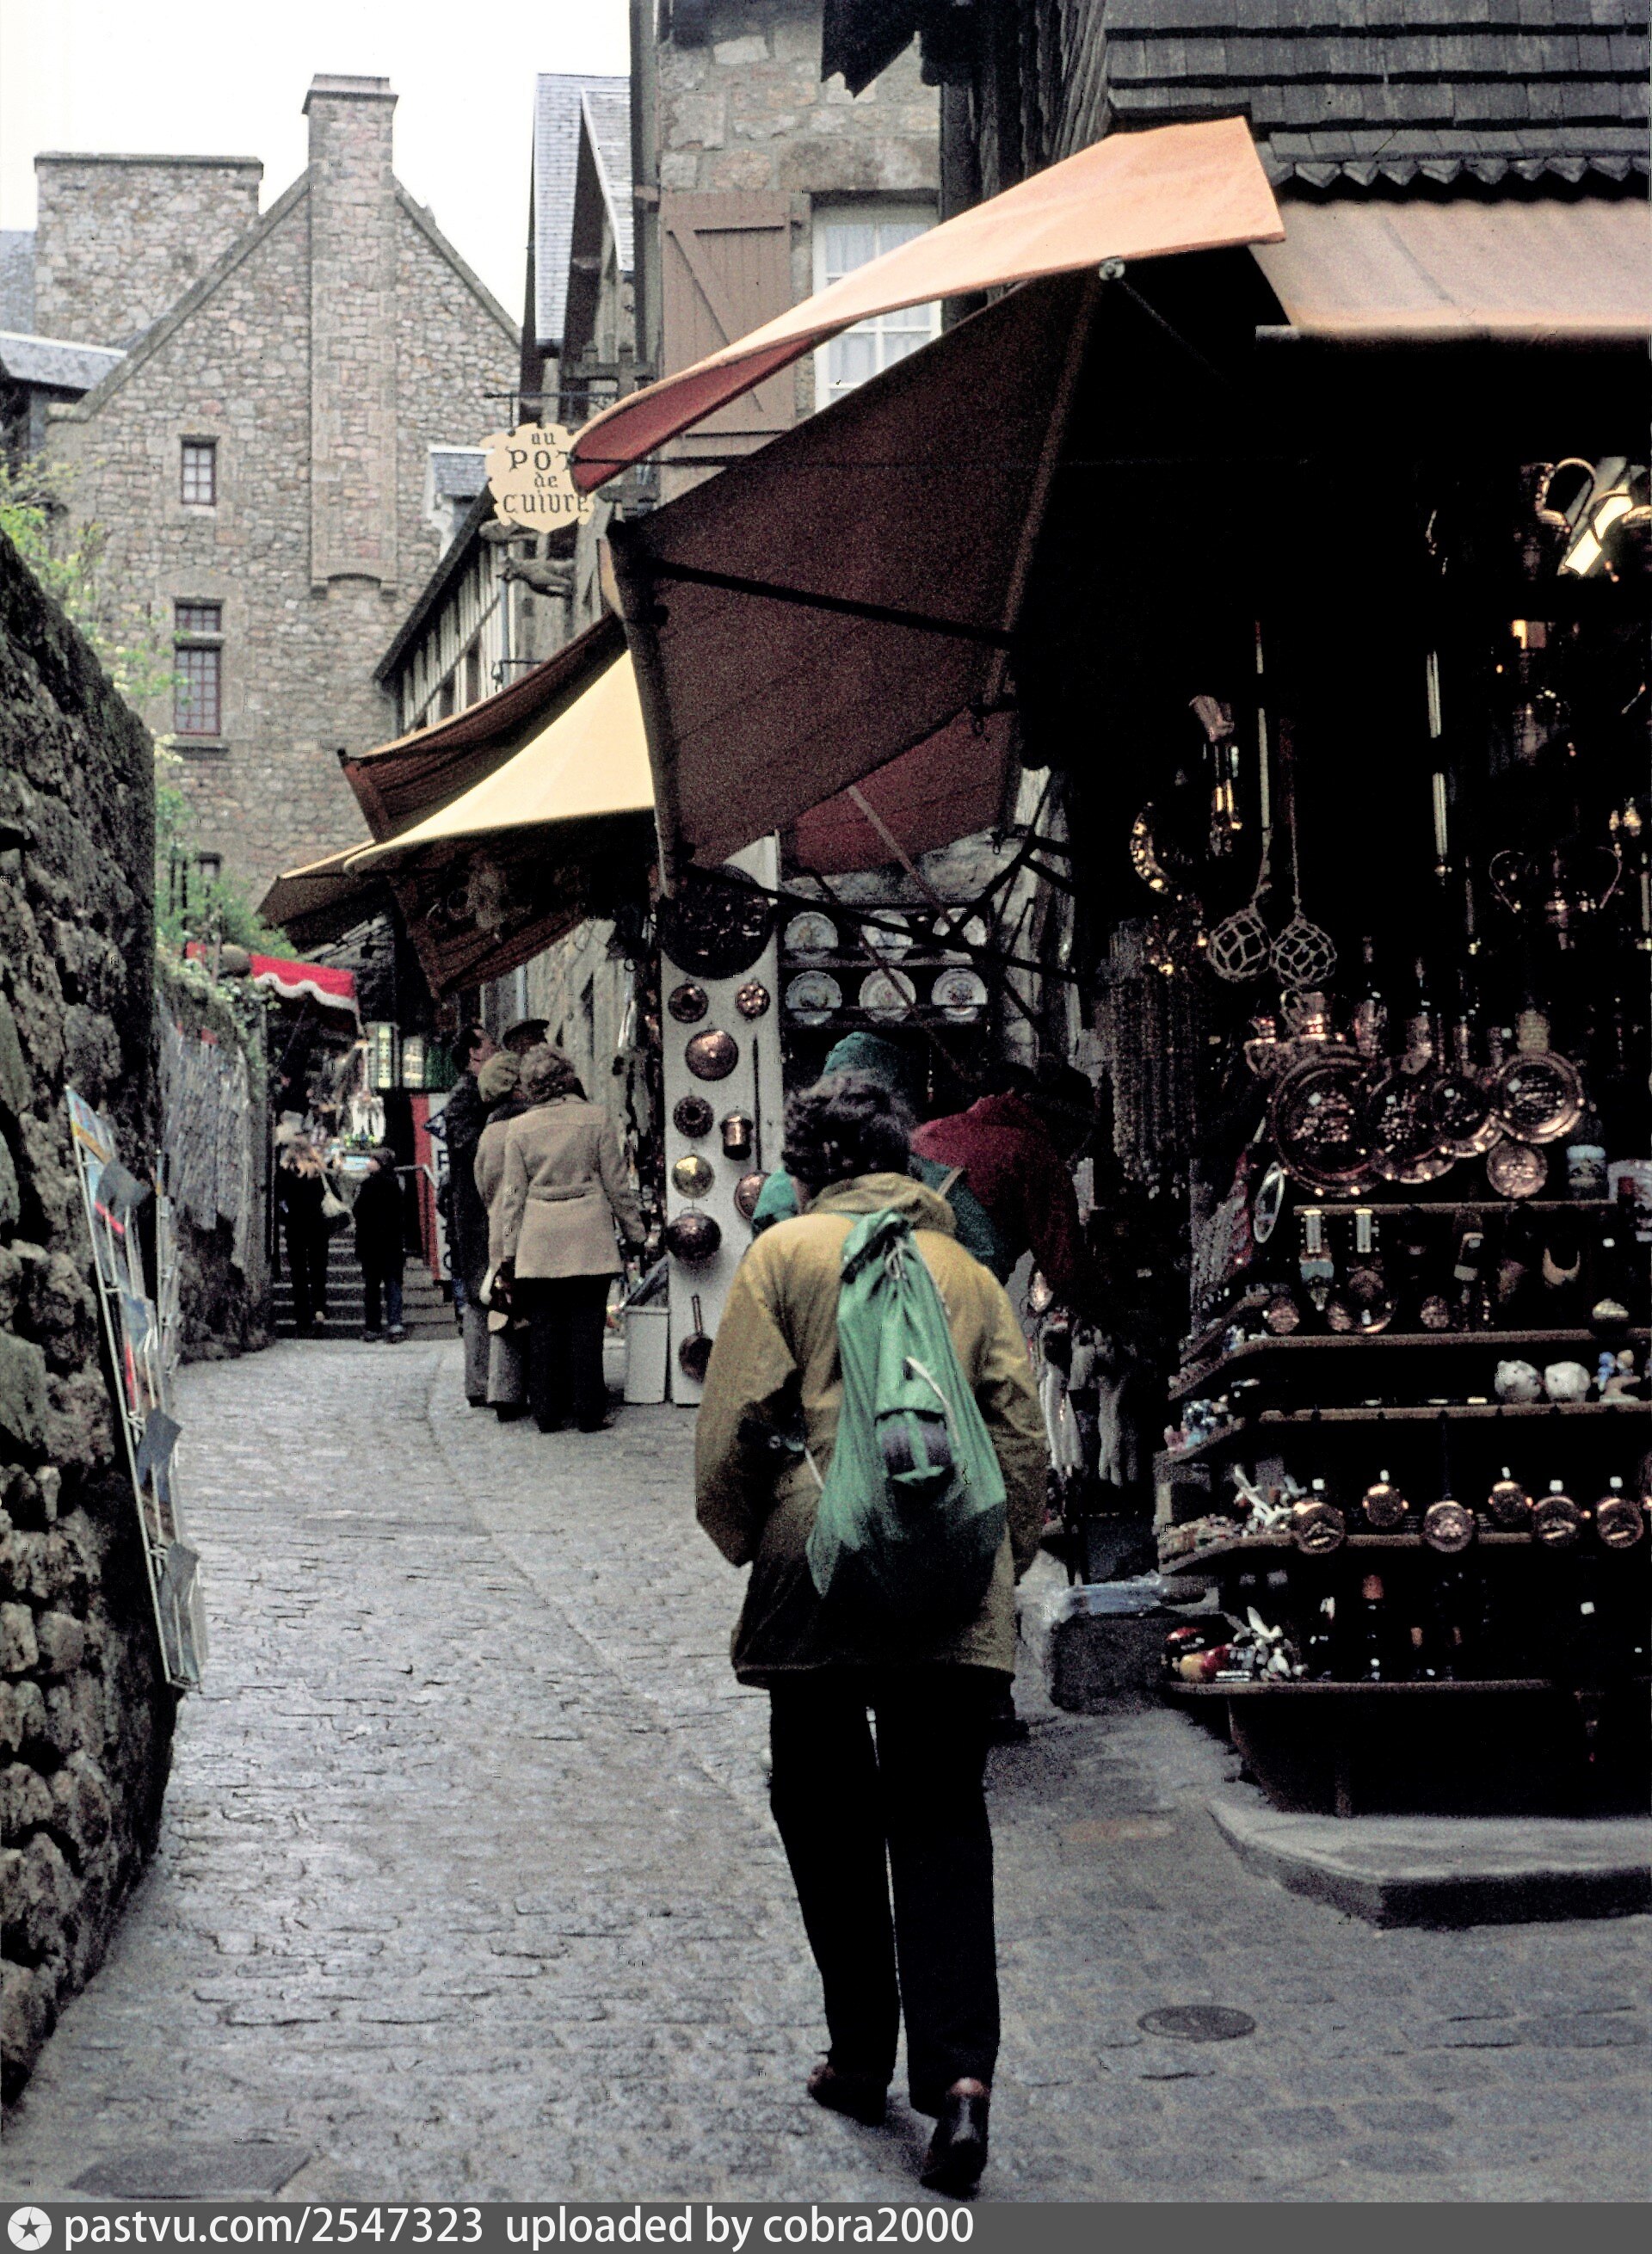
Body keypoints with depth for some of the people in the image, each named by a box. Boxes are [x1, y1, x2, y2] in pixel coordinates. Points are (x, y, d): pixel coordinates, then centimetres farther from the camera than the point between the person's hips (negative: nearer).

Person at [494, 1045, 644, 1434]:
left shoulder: (520, 1128, 1)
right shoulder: (596, 1118, -1)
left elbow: (512, 1193, 4)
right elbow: (616, 1183, 2)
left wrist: (508, 1251, 8)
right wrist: (634, 1231, 12)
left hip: (538, 1241, 1)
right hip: (589, 1237, -1)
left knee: (543, 1327, 6)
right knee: (586, 1325, 2)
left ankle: (547, 1413, 9)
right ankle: (589, 1412, 4)